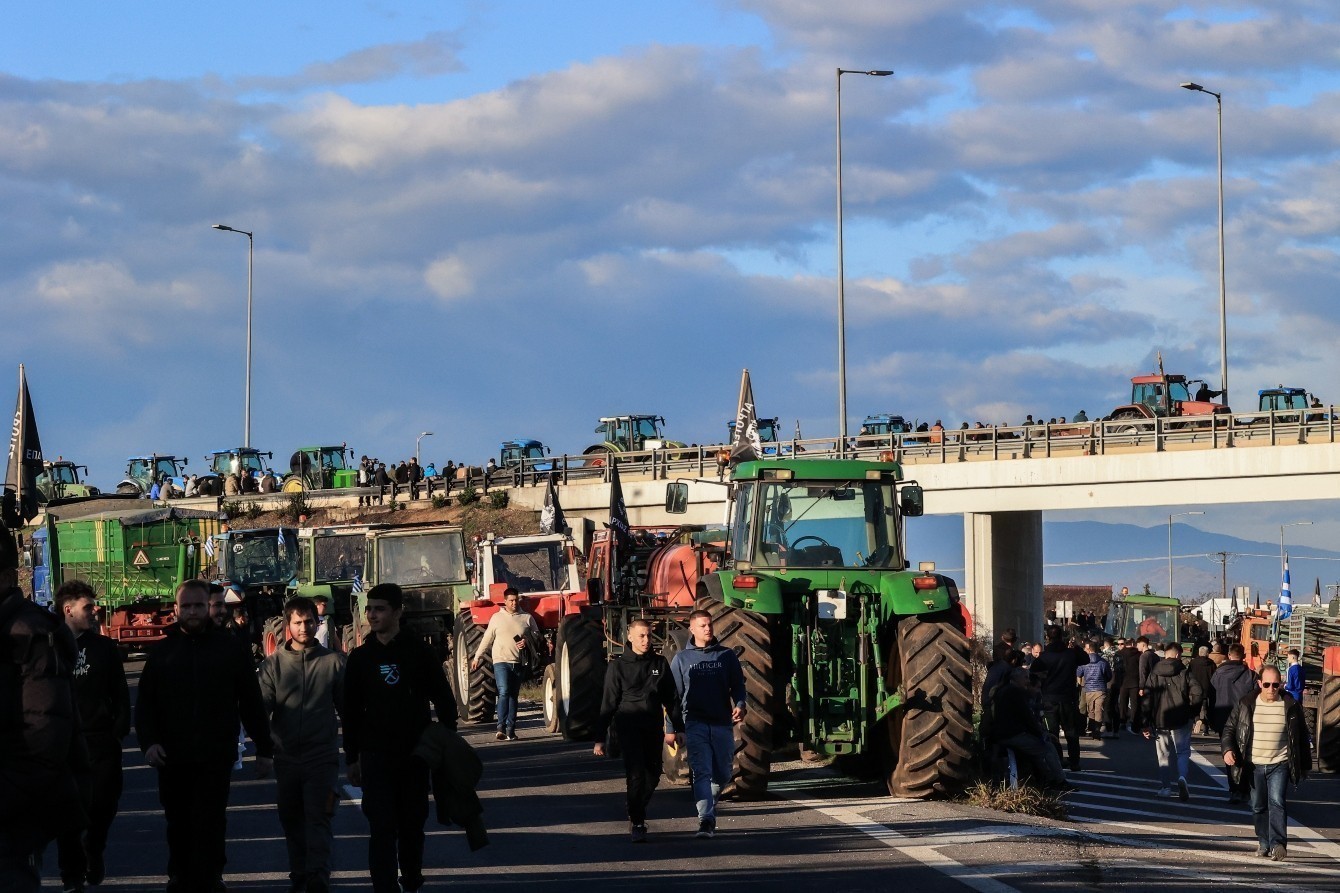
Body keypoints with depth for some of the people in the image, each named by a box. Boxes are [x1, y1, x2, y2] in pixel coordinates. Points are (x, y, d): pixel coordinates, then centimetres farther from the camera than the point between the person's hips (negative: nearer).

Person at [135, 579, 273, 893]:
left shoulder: (230, 649, 4)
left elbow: (251, 703, 7)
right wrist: (149, 742, -8)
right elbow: (145, 704, 7)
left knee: (209, 828, -5)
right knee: (179, 826, 11)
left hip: (216, 758, -2)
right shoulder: (162, 652, 8)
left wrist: (264, 749, 5)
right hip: (173, 759, 2)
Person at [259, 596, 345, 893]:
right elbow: (263, 706, -3)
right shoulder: (273, 664, 2)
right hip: (286, 755, 2)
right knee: (291, 819, 11)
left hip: (322, 756, -2)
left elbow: (347, 708, 7)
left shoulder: (333, 662, 1)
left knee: (317, 818, -9)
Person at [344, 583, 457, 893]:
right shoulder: (360, 658, 4)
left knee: (412, 823, 9)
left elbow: (443, 700, 4)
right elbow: (351, 712, 8)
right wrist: (352, 758, 6)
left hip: (415, 753, 0)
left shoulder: (419, 651, 1)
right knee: (382, 827, -8)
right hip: (376, 756, 0)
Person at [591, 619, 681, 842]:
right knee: (636, 773, -14)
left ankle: (637, 811, 31)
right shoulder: (618, 666, 0)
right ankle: (636, 823, -9)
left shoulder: (660, 664, 9)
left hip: (653, 726, 4)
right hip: (628, 725, -4)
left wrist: (673, 728, 6)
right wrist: (599, 738, -1)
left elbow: (671, 698, 14)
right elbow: (608, 704, 1)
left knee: (652, 774, 7)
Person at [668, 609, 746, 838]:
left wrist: (740, 705, -13)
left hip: (723, 724, 2)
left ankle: (708, 805, 35)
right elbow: (673, 696, 9)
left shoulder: (727, 656, 10)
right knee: (701, 772, -13)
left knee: (722, 773, 9)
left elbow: (738, 685, 9)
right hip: (695, 723, -2)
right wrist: (673, 728, 3)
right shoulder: (682, 659, 9)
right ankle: (706, 819, -19)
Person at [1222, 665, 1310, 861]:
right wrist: (1227, 749, -12)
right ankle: (1263, 842, 24)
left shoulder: (1291, 706, -1)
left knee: (1277, 802, -16)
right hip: (1254, 764, 2)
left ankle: (1278, 844, -22)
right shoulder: (1246, 704, 1)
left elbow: (1301, 736, 9)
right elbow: (1229, 728, 7)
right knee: (1258, 806, 9)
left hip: (1280, 764, -2)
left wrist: (1305, 765, 12)